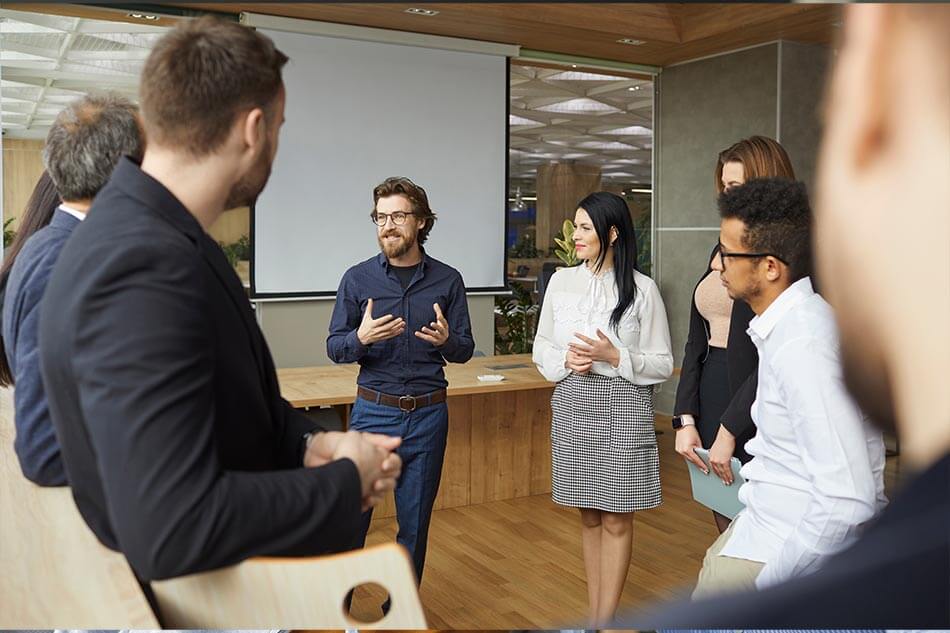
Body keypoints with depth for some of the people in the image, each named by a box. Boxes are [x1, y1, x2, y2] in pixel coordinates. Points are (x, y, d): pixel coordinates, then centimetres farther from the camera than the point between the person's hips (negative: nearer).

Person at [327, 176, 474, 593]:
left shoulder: (447, 280, 2)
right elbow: (334, 348, 1)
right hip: (373, 410, -1)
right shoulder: (357, 278, 0)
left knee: (415, 522, 10)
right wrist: (361, 338, -22)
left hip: (428, 415, 1)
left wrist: (446, 340, -19)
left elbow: (465, 350, 5)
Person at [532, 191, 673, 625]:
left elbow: (663, 364, -3)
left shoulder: (642, 289, -7)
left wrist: (614, 356, -17)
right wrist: (566, 360, -10)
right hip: (573, 407, 4)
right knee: (588, 516, 13)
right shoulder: (561, 282, 4)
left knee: (617, 520, 3)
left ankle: (604, 620, 14)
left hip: (623, 409, -4)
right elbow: (541, 348, 10)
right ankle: (596, 613, 25)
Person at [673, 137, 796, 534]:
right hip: (710, 401, 7)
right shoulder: (723, 249, 12)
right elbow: (697, 343, 11)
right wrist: (685, 419, 2)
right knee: (726, 534, 15)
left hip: (753, 412, -7)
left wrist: (729, 431, -16)